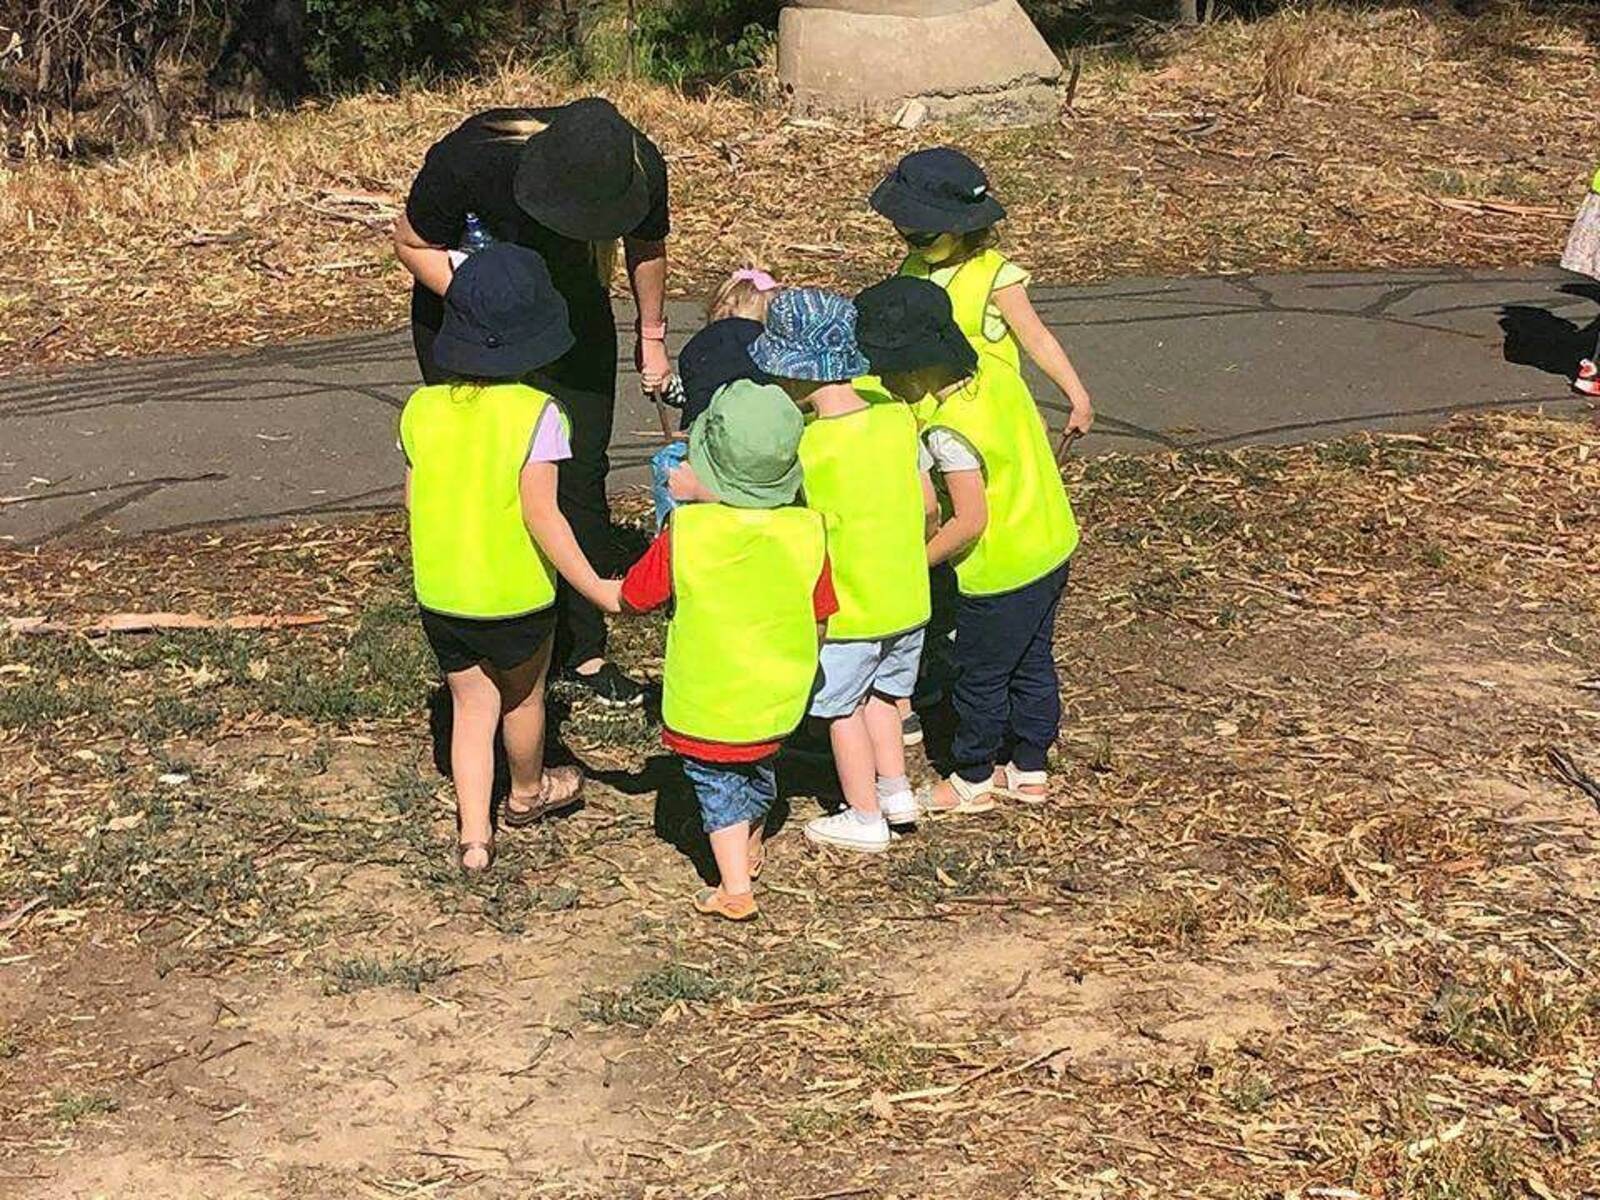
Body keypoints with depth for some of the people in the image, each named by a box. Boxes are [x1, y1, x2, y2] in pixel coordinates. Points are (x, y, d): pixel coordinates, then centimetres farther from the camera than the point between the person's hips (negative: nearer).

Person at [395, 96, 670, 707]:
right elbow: (413, 244, -16)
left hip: (573, 319, 3)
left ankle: (584, 650, 12)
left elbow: (646, 248, -1)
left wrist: (651, 336, 11)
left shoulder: (642, 169, -25)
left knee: (580, 477, 0)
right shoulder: (469, 159, -34)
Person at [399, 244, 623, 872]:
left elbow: (413, 498, 3)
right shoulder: (535, 414, -19)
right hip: (515, 596, -3)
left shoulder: (422, 408, -5)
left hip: (439, 592, 3)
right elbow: (540, 514, -22)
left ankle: (474, 835, 11)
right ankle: (527, 792, 45)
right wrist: (596, 589, -18)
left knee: (471, 706, 16)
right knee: (522, 697, 21)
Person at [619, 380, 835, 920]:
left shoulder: (684, 532, -22)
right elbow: (820, 622, -5)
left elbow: (633, 598, -9)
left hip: (704, 702, -3)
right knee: (759, 769, 28)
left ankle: (735, 887, 9)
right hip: (779, 697, 3)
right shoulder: (807, 533, -16)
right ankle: (750, 847, 50)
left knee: (717, 785, 15)